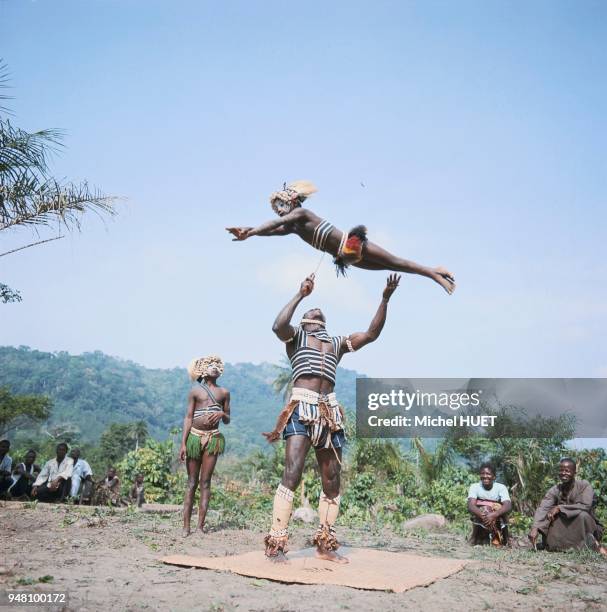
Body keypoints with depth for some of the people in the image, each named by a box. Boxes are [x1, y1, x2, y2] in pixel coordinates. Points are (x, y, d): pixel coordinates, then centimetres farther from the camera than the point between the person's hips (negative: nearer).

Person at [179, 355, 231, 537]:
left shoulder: (224, 393, 11)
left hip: (213, 438, 1)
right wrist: (183, 443, -5)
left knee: (205, 482, 0)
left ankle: (200, 526, 2)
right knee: (192, 482, 1)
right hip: (194, 437, -1)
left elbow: (227, 421, 14)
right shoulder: (196, 391, 6)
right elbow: (188, 418, 2)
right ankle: (186, 526, 2)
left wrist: (222, 414, -10)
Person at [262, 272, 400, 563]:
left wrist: (385, 300, 9)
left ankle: (325, 544, 17)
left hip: (329, 412, 5)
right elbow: (278, 326, -9)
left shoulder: (337, 342, 25)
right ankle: (275, 545, -14)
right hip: (302, 406, -5)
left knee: (332, 481, 6)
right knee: (292, 474, -17)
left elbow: (371, 333, 17)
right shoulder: (295, 335, 14)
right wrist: (300, 294, -3)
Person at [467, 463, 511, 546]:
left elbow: (508, 506, -24)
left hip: (498, 521, 1)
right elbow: (470, 506, -24)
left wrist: (494, 515, -42)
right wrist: (483, 515, -44)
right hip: (479, 520, -1)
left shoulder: (501, 487, -9)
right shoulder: (474, 487, -9)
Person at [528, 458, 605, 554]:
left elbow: (585, 506, -29)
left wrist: (559, 508, -31)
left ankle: (593, 543, -12)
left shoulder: (584, 486, -13)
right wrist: (535, 528, -38)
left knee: (582, 515, -34)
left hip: (588, 527, -3)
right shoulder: (555, 490, -6)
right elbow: (542, 508, -20)